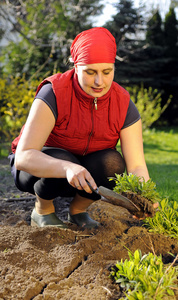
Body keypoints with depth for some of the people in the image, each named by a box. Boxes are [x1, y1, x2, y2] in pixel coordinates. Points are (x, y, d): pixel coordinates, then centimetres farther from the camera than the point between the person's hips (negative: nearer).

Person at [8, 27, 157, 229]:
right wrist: (68, 168, -53)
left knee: (112, 164, -28)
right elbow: (23, 157, -35)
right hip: (36, 168, -3)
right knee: (63, 161, -36)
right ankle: (42, 210, -4)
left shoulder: (123, 105, -16)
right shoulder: (53, 94, -27)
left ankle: (77, 210, 1)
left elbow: (136, 166, -20)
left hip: (86, 165, 3)